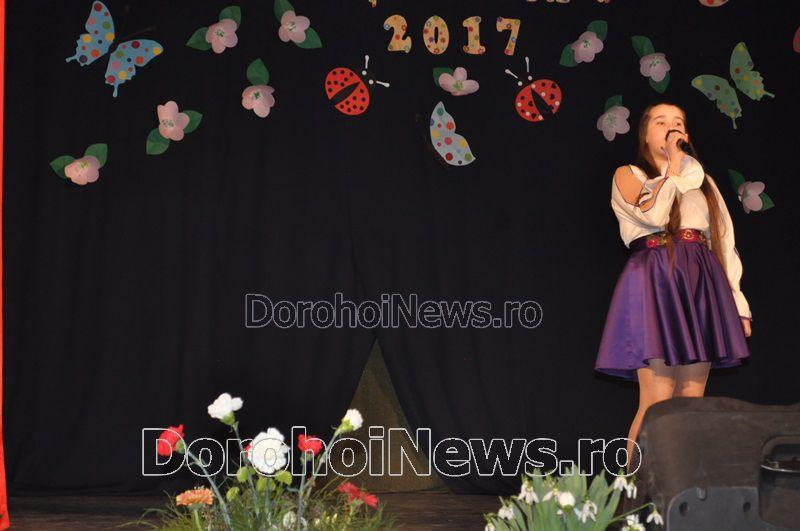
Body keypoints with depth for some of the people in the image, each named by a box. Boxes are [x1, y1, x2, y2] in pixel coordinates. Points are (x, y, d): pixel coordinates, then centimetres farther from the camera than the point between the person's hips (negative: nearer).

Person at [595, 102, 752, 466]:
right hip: (654, 284, -5)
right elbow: (653, 214, -12)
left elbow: (725, 242, 18)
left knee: (691, 403, 1)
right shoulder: (628, 175, 10)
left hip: (702, 285, 5)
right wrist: (673, 164, 0)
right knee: (657, 403, -12)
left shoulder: (701, 180, 24)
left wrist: (737, 303, 10)